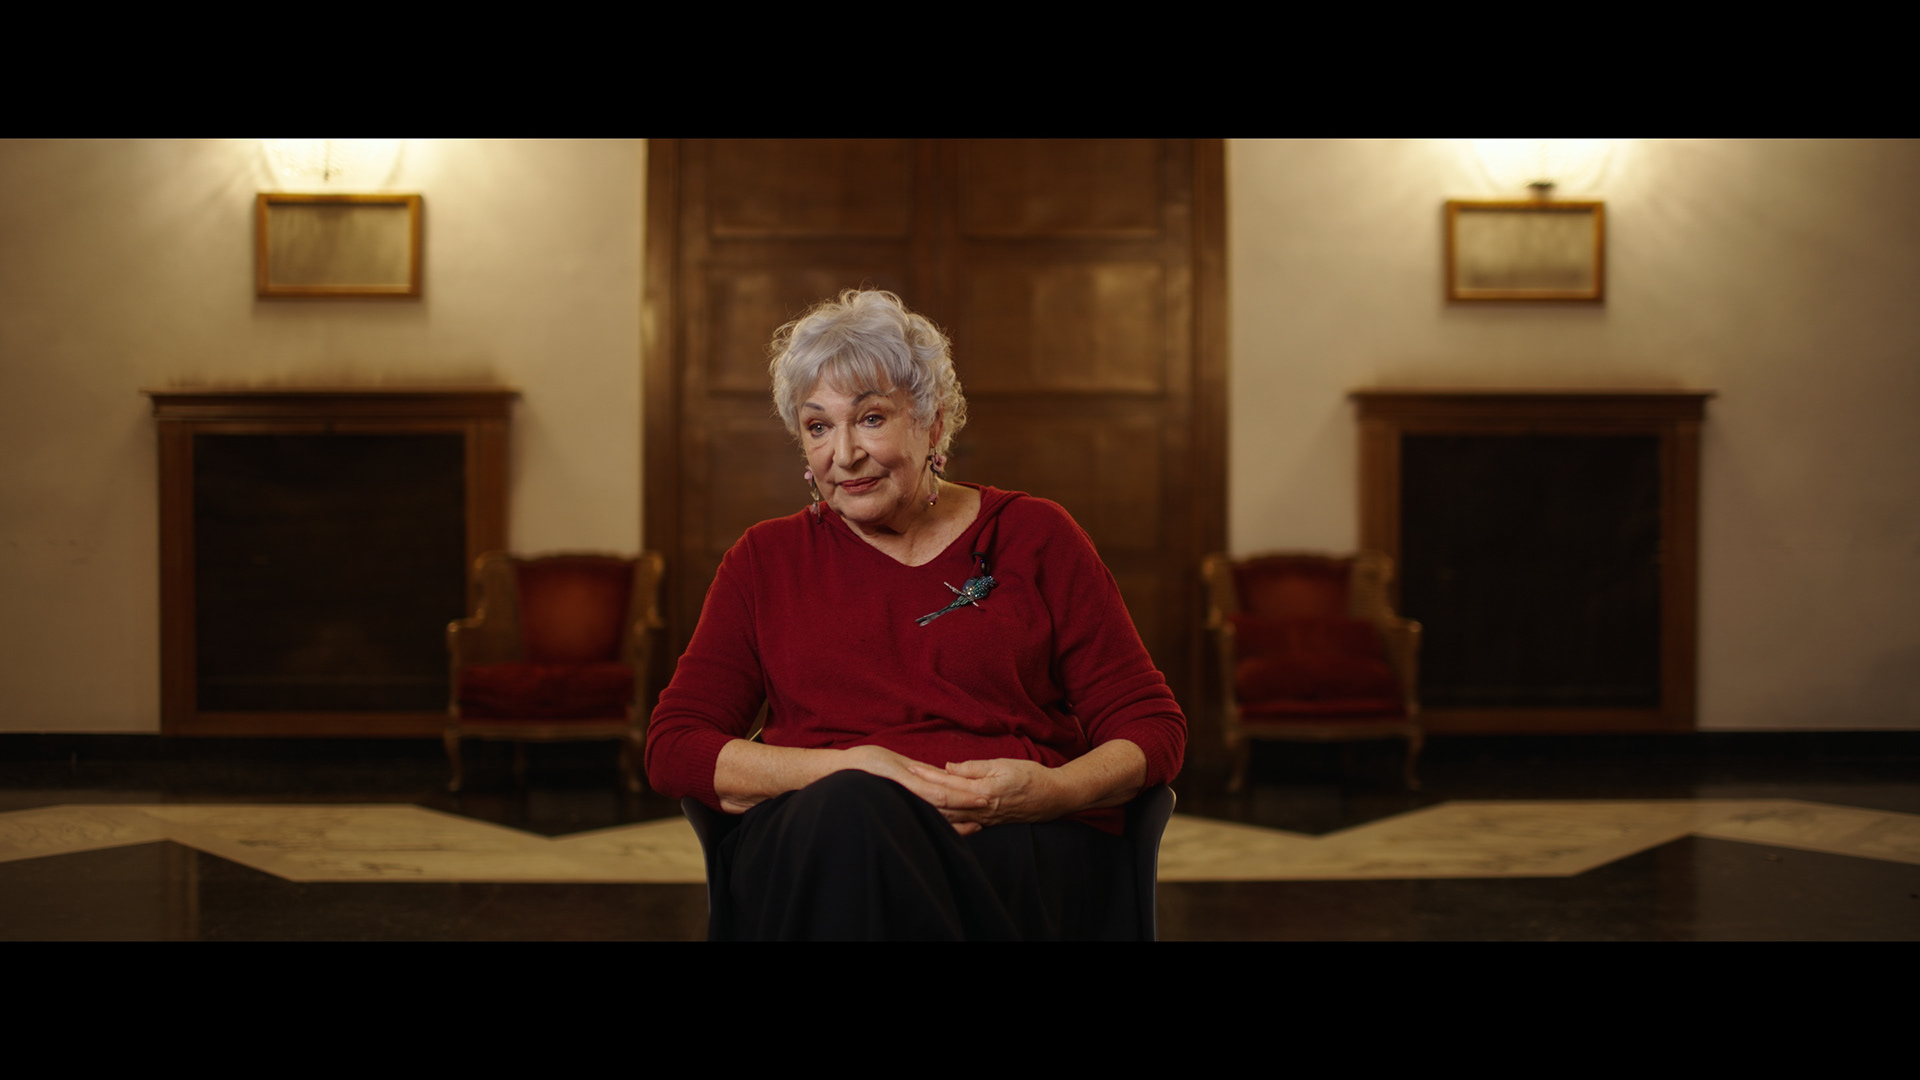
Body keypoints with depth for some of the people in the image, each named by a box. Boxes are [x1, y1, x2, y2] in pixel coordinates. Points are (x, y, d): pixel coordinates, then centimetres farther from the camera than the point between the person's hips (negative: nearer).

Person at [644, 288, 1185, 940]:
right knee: (847, 808, -38)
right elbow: (672, 749, 8)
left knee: (852, 821, -36)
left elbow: (1150, 725, 12)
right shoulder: (764, 561, 18)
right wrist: (851, 766, -8)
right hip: (804, 847, 1)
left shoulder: (1033, 537, 15)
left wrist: (1051, 790, -12)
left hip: (1014, 845, 0)